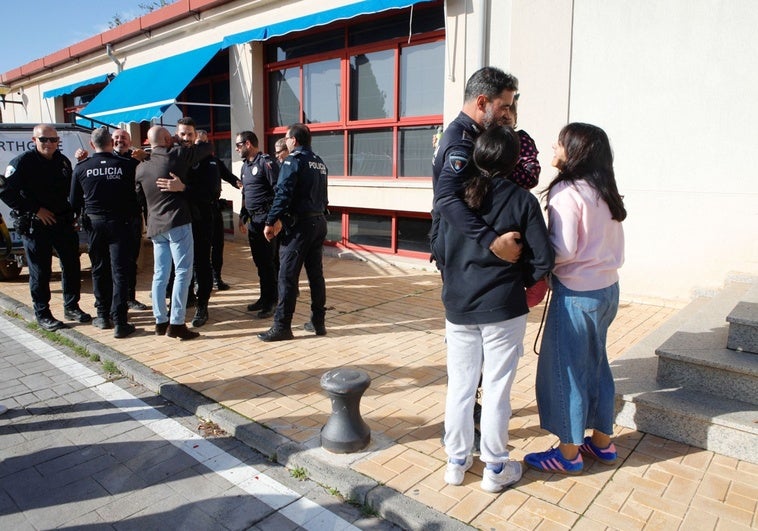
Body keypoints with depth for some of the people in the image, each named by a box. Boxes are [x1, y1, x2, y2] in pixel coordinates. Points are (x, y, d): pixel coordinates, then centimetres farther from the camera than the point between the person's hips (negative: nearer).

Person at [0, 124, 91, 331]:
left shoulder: (63, 161, 9)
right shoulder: (22, 162, -8)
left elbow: (71, 189, 19)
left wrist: (71, 215, 6)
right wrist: (35, 210, -15)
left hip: (63, 222, 5)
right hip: (36, 226, -5)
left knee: (72, 265, 9)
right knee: (40, 271, 2)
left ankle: (71, 307, 24)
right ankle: (42, 314, 14)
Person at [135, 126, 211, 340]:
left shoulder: (141, 167, 11)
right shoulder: (177, 155, -3)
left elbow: (137, 196, 20)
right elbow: (207, 147, 6)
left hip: (155, 226, 6)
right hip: (178, 223, -6)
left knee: (160, 274, 11)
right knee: (183, 272, -4)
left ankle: (160, 322, 15)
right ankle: (176, 324, -7)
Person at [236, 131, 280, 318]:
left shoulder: (265, 162, -9)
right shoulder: (245, 166, 17)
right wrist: (243, 216, 20)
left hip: (266, 219, -8)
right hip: (253, 220, 8)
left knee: (269, 262, -3)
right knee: (259, 261, 13)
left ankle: (271, 302, 6)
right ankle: (265, 297, 24)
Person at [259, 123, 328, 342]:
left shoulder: (294, 160, -8)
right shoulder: (319, 162, 16)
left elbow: (283, 193, -16)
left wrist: (270, 221, -13)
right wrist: (319, 214, 17)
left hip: (299, 224, -8)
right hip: (319, 223, 8)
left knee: (288, 275, -4)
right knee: (316, 274, 11)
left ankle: (282, 326, 0)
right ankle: (318, 322, 17)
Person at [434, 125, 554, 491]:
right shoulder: (522, 200, -8)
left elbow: (439, 250, 2)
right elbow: (543, 259, -9)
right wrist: (522, 281, 9)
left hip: (458, 309, 3)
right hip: (503, 310, -3)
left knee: (459, 387, 13)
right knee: (496, 390, 8)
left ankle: (457, 462, 28)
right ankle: (496, 468, 24)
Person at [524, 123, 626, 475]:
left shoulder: (567, 192, -17)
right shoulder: (605, 192, 9)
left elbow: (563, 250, -21)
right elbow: (616, 246, 11)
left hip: (577, 293, -9)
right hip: (608, 288, 9)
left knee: (564, 368, 4)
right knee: (595, 363, 19)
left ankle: (569, 454, 17)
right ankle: (602, 442, 33)